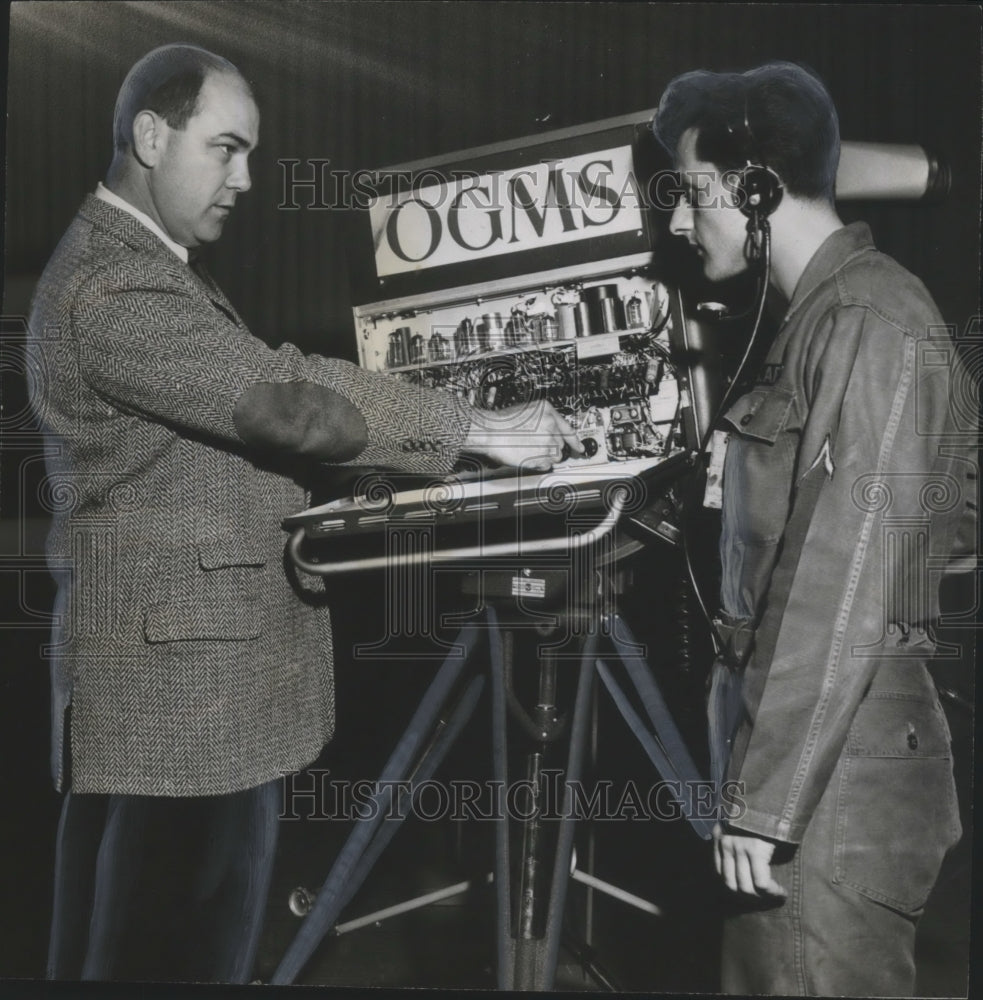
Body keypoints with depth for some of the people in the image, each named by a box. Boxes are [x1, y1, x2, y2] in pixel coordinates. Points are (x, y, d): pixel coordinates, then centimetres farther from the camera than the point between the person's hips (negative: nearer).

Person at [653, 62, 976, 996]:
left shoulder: (872, 327, -14)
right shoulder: (818, 316, 13)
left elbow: (848, 590, -19)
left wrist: (769, 800, -18)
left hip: (834, 783, -8)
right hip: (802, 751, 9)